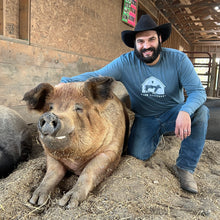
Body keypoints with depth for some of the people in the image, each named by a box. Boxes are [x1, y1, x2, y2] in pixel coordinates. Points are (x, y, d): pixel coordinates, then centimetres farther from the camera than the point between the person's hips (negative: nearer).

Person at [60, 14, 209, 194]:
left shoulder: (178, 59, -15)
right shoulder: (126, 63, -15)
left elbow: (198, 91, -19)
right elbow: (95, 76, -20)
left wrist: (185, 112, -42)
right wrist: (65, 83, -38)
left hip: (172, 114, 0)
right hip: (145, 119, 1)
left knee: (201, 111, -29)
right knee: (137, 155, -18)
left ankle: (185, 167, -11)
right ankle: (157, 135, 19)